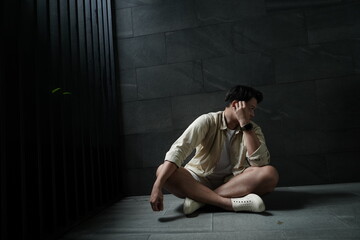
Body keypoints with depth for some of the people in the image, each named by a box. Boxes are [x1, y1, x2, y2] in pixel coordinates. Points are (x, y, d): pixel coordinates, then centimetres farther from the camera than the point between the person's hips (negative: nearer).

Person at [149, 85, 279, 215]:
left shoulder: (252, 129, 1)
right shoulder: (208, 121, -9)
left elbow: (260, 162, -16)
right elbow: (179, 149, -22)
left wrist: (245, 125, -18)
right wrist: (157, 186, -33)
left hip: (232, 182, 2)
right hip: (199, 180, -1)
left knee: (270, 173, -25)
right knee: (162, 171, -27)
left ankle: (200, 198, -26)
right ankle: (231, 203, -33)